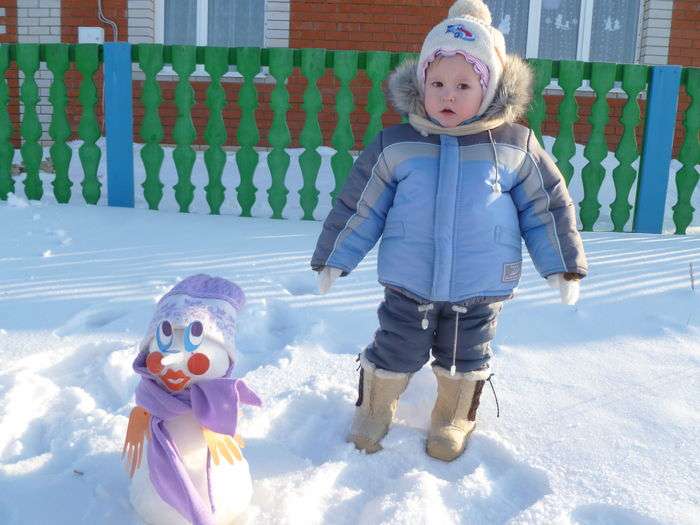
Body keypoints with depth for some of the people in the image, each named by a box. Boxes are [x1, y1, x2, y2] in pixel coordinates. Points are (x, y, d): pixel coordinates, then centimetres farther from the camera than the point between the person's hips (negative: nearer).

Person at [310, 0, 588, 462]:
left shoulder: (516, 146, -6)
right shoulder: (396, 146, -6)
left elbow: (548, 205, 3)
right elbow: (358, 206, 2)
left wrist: (562, 264, 4)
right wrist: (335, 258, 5)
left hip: (479, 288, 0)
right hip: (408, 285, 0)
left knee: (464, 360, 17)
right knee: (394, 353, 11)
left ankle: (453, 422, 42)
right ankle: (374, 412, 38)